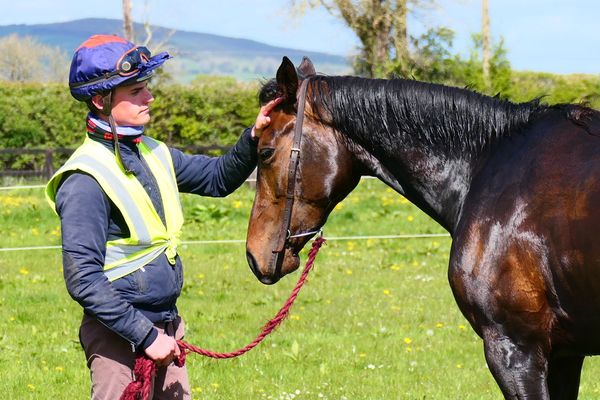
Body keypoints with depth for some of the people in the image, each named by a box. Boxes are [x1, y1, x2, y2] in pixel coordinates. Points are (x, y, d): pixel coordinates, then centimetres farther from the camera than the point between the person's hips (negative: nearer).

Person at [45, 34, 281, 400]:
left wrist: (253, 139, 3)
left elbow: (218, 178, 22)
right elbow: (83, 279, -23)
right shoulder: (86, 180, -18)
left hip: (167, 325, 8)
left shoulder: (153, 154, 7)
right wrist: (145, 336, -23)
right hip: (120, 338, -8)